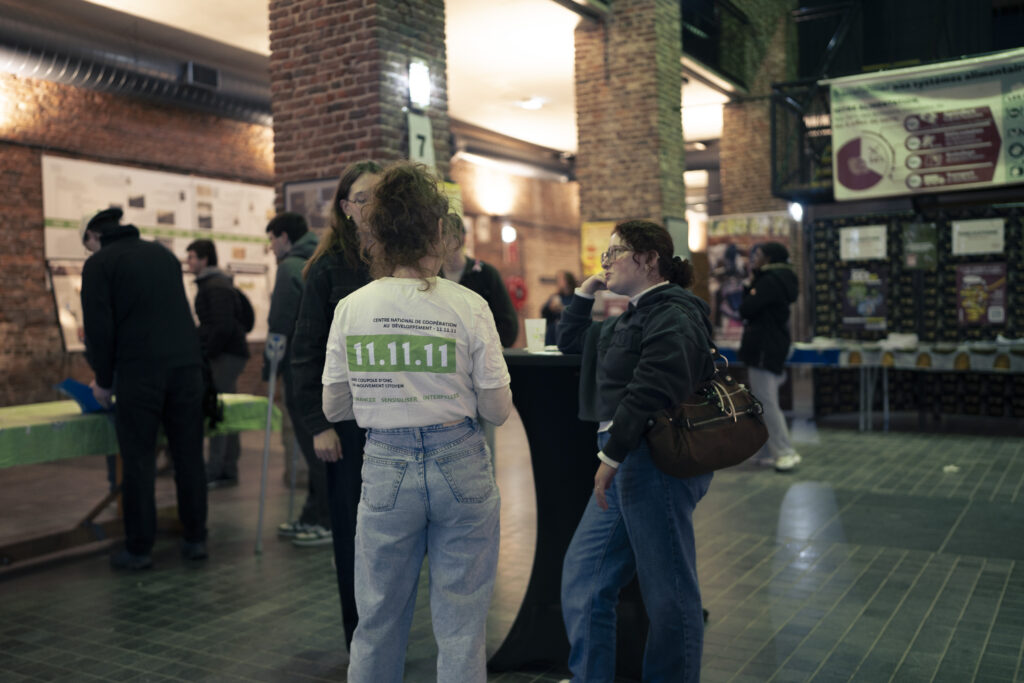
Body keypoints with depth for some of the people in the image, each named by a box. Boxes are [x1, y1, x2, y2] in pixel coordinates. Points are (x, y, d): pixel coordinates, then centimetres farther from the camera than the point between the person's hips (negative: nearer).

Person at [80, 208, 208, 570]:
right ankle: (195, 540, 13)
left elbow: (99, 327, -3)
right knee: (189, 456, 8)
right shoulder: (163, 253, 19)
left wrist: (104, 381, 8)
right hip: (186, 365, 5)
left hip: (139, 372, -4)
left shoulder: (99, 263, 3)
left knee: (139, 461, 2)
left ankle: (138, 549, 8)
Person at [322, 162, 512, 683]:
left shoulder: (351, 309, -4)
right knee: (460, 624, 11)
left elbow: (334, 407, 4)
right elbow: (498, 410, -4)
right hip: (459, 464, -1)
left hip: (386, 467, 2)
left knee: (377, 620, 17)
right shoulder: (468, 307, -9)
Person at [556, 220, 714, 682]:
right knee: (582, 575, 13)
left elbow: (647, 394, -22)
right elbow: (571, 341, 31)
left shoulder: (671, 316, -12)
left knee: (668, 592, 2)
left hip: (655, 462, -11)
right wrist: (585, 292, 21)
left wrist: (611, 457, -21)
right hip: (627, 463, 11)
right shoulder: (633, 317, 20)